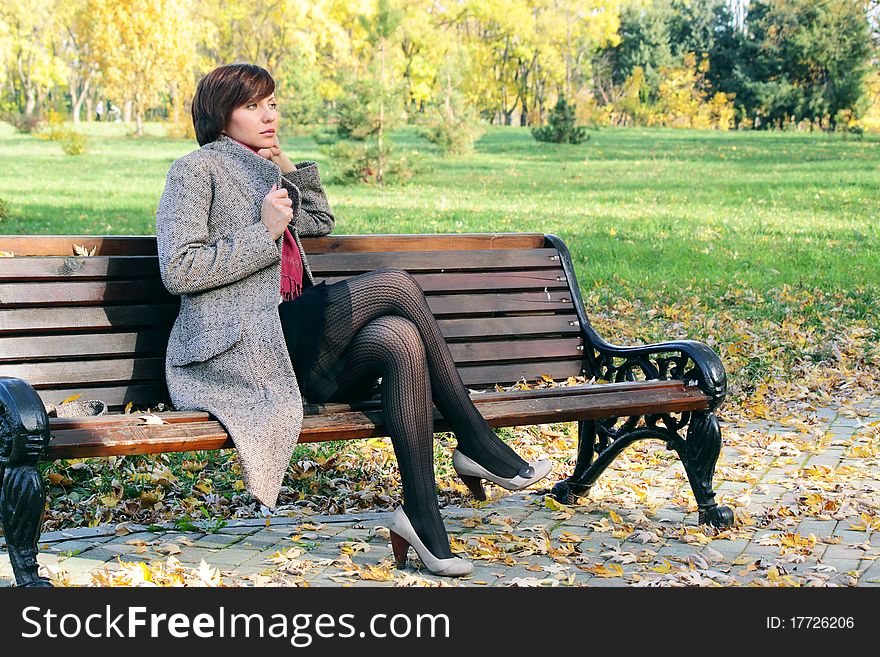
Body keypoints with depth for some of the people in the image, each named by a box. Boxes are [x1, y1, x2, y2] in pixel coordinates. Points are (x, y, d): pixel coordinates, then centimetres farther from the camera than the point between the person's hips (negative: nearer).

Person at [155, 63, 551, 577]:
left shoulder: (259, 172, 25)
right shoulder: (197, 169, 2)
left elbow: (322, 222, 36)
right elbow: (178, 271, -8)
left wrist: (287, 166, 22)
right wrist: (264, 233, -10)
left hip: (290, 346, 8)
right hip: (241, 348, -8)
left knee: (400, 339, -23)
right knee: (395, 284, -20)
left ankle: (422, 516, -23)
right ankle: (479, 444, -12)